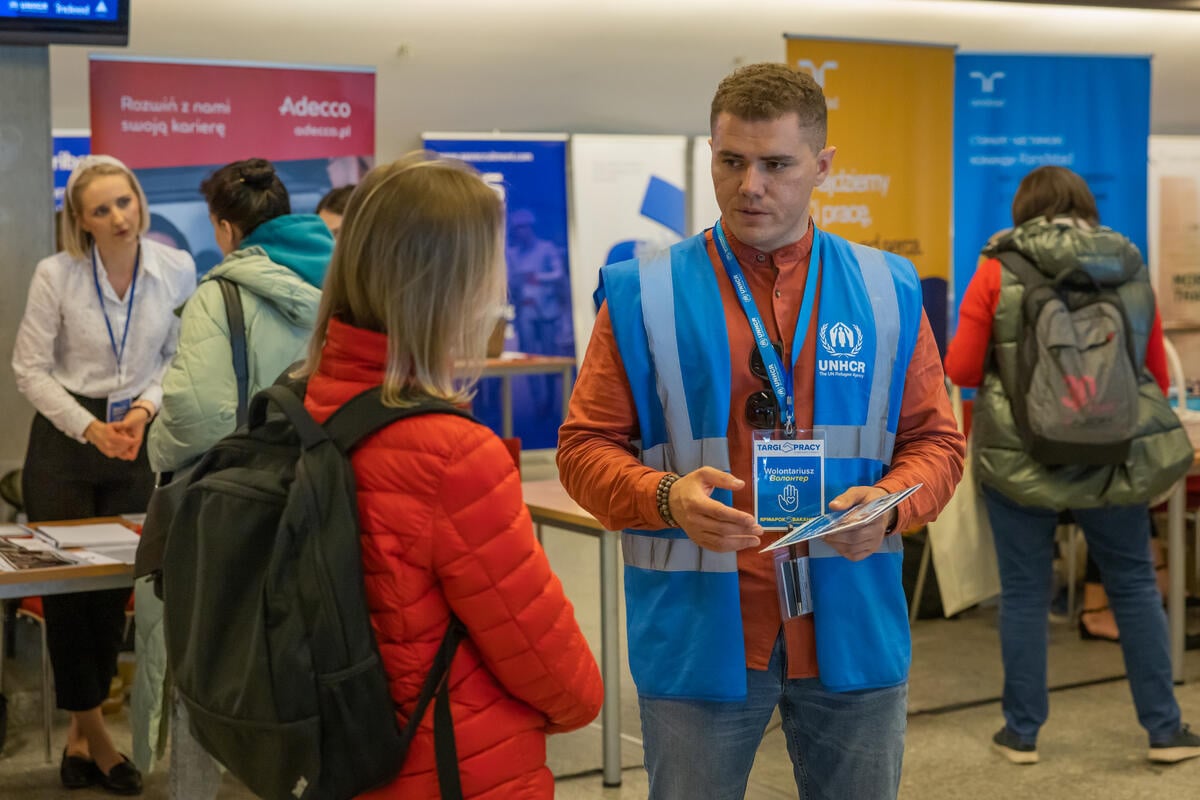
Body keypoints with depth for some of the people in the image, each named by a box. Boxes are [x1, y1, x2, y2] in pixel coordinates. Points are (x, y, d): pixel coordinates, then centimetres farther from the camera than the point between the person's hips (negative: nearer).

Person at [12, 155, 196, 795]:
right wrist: (89, 428, -15)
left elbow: (179, 356, 3)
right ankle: (95, 735, 15)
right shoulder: (55, 275, -11)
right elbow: (30, 369, -6)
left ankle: (79, 734, 22)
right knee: (65, 585, 1)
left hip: (135, 440, 2)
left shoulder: (176, 269, -7)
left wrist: (146, 408, -14)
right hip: (64, 437, -2)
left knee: (116, 587, 6)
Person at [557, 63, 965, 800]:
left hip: (853, 636, 2)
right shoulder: (644, 296, -2)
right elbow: (587, 446, -2)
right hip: (697, 640, -2)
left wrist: (890, 503, -14)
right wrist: (666, 496, -22)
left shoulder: (889, 292, 5)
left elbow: (935, 439, 7)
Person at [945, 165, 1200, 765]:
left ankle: (1022, 732, 18)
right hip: (1116, 457, 2)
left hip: (1020, 456, -2)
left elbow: (961, 368, -3)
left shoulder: (999, 270, -3)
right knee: (1134, 586, 15)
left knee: (1024, 593, 8)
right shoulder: (1131, 270, 6)